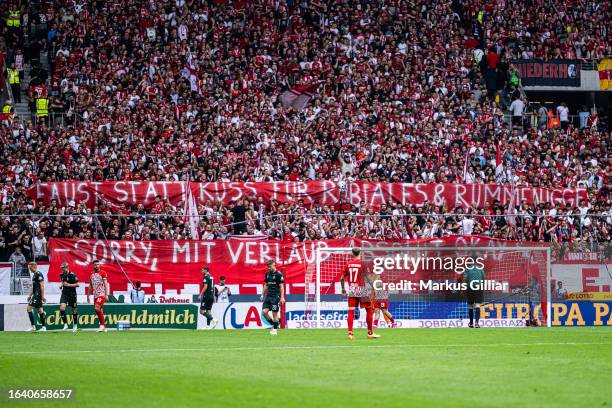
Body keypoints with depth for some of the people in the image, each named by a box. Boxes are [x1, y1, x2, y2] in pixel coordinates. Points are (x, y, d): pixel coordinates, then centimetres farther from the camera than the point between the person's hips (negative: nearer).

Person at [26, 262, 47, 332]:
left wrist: (43, 296, -20)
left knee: (29, 308, -12)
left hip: (38, 294, -10)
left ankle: (33, 326, -13)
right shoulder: (34, 275, 17)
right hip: (35, 294, 10)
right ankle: (43, 326, 12)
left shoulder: (39, 274, -13)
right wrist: (30, 295, 25)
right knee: (40, 310, 10)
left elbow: (42, 286, -17)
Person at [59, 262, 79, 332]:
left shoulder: (72, 275, -13)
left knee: (73, 310, 7)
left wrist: (69, 285, -21)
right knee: (62, 308, -16)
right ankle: (65, 324, -9)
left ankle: (75, 325, 26)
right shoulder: (62, 275, 7)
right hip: (64, 294, 5)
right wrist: (61, 285, 5)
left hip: (72, 294, -5)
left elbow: (77, 284, -13)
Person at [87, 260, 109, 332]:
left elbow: (106, 284, -8)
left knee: (97, 308, -21)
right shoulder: (92, 275, 15)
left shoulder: (103, 273, -3)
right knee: (100, 311, 4)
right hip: (95, 295, 6)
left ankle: (102, 325, -14)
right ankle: (104, 327, 10)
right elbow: (90, 286, 22)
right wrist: (88, 296, 21)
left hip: (101, 294, -6)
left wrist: (106, 294, -15)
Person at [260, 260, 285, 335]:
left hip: (275, 297, -6)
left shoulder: (278, 274, -9)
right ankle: (273, 324, 13)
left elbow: (281, 286, -10)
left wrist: (282, 297, -14)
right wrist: (263, 294, 15)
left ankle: (275, 329, 10)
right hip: (268, 296, 6)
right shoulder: (267, 274, 10)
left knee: (275, 313, -2)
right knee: (264, 311, -5)